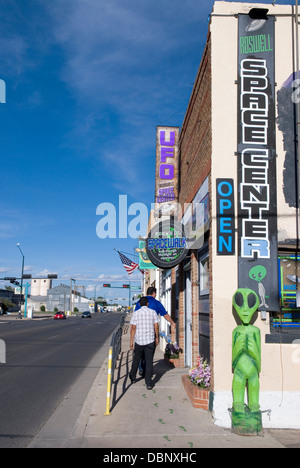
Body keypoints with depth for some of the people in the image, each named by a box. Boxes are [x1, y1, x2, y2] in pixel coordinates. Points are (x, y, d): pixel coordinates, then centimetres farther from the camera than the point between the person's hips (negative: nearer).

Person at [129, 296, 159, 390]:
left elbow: (133, 328, -5)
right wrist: (157, 338, 11)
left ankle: (132, 378, 34)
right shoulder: (153, 312, -1)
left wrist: (131, 341, -1)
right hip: (150, 340, 0)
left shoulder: (136, 313, -3)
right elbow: (156, 327, -1)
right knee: (149, 361, 3)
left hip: (139, 341, 0)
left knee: (136, 360, 17)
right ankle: (148, 383, -1)